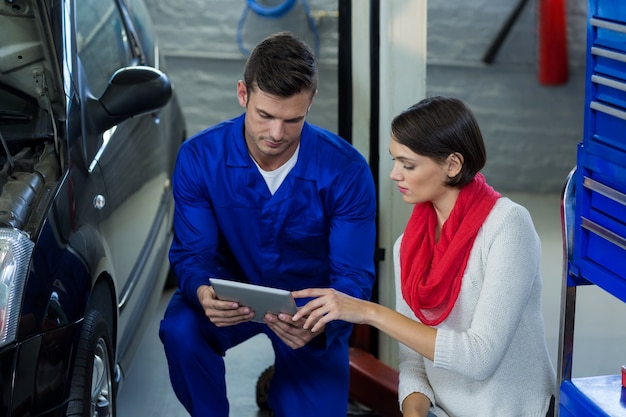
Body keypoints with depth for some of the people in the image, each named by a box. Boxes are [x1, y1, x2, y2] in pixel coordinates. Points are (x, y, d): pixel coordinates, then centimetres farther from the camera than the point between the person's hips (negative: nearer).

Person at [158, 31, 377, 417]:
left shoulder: (346, 169, -22)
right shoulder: (199, 157, -19)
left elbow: (353, 275, -19)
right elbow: (192, 253, -15)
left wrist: (320, 324, -42)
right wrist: (203, 294, -41)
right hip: (231, 294, 0)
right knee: (180, 330, -32)